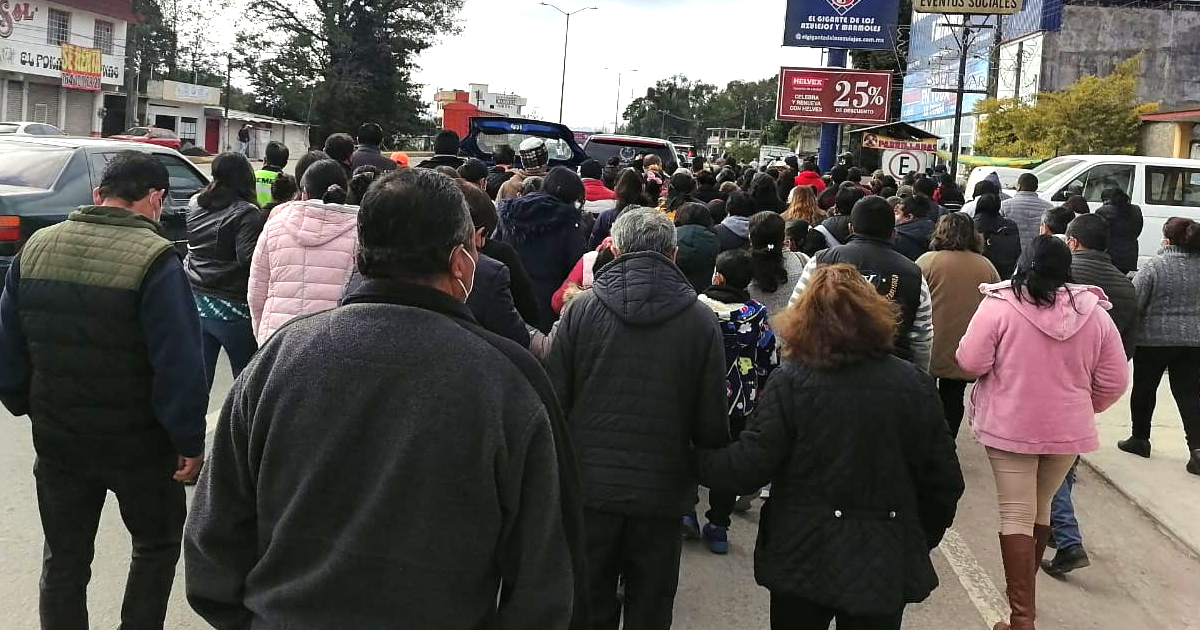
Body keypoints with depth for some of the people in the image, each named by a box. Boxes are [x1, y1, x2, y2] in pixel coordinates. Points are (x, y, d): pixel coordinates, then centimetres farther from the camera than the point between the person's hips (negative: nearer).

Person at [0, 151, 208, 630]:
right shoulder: (154, 259, -19)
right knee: (157, 544, 18)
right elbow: (179, 363, -21)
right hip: (138, 444, -5)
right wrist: (190, 441, -12)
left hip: (57, 438, 5)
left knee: (64, 558, 18)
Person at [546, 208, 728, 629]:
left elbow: (554, 399, -5)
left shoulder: (582, 308, -7)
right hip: (662, 492, 0)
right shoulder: (701, 321, -7)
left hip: (589, 486, 1)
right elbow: (712, 421, -5)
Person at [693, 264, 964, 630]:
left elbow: (749, 468, -15)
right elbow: (943, 481, -1)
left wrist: (696, 459, 3)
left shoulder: (791, 382, -13)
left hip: (804, 559, -2)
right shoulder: (914, 385, -5)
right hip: (885, 569, 2)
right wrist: (920, 543, 15)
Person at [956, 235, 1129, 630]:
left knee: (1016, 515, 2)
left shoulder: (999, 305, -12)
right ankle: (1023, 592, 36)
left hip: (1011, 426, -4)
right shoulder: (1095, 313, -1)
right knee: (1041, 509, 20)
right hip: (1068, 430, 4)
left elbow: (971, 363, -12)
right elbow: (1114, 382, 3)